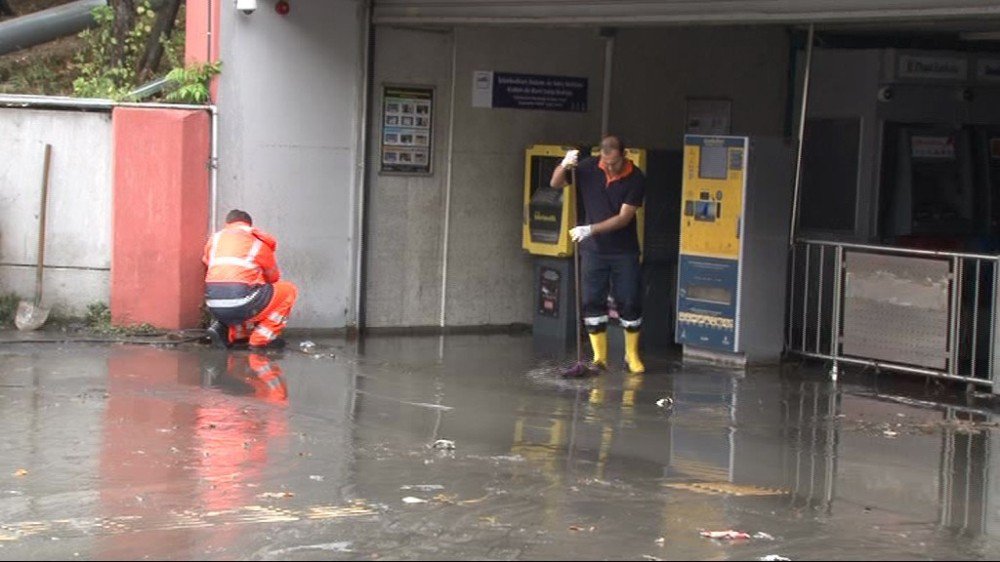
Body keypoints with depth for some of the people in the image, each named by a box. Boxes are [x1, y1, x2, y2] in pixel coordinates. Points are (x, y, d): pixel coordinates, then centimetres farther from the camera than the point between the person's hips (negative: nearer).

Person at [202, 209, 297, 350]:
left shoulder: (216, 238, 18)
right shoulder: (259, 242, 11)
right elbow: (273, 278, 22)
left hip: (214, 307, 5)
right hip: (240, 304, -5)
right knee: (288, 291, 16)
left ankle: (226, 331, 10)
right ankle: (260, 339, 8)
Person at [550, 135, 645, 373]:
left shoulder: (636, 179, -13)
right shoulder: (589, 168, -6)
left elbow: (624, 217, -17)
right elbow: (556, 184, 2)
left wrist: (590, 229, -24)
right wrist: (564, 165, -19)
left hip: (624, 251, -2)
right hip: (593, 249, 2)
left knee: (629, 302, 1)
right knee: (593, 301, 1)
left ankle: (632, 355, 15)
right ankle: (599, 356, 8)